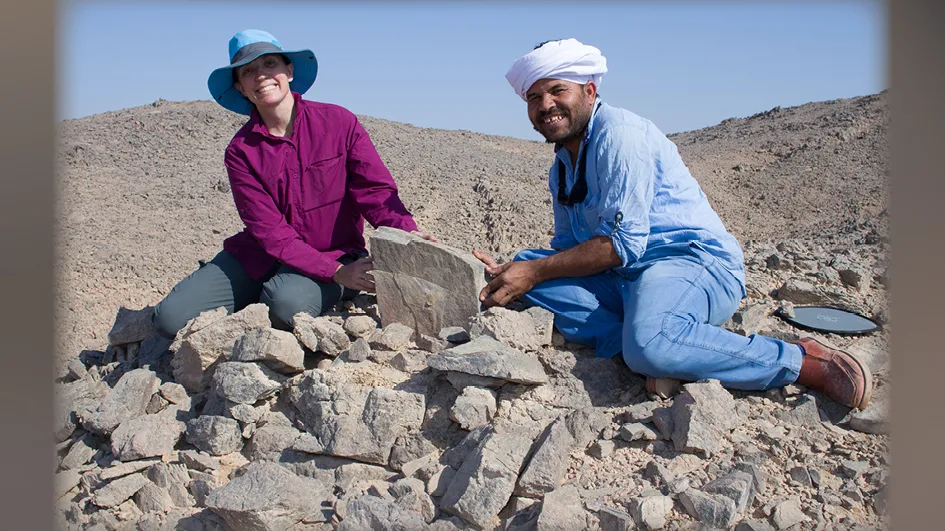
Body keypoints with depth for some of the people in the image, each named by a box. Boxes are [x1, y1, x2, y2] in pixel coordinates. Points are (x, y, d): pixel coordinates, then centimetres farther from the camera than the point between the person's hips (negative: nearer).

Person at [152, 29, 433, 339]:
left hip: (336, 253, -2)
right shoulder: (240, 151, -3)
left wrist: (408, 233, -34)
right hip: (259, 256, 3)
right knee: (171, 318, -13)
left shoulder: (339, 122, -6)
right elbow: (269, 230, -12)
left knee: (287, 305, -37)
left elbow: (375, 189, -11)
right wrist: (336, 272, -26)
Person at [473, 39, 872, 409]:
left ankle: (805, 362, -19)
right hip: (622, 281, 9)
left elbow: (622, 242, -17)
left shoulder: (619, 133, -9)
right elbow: (568, 251, 17)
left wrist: (536, 272, -15)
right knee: (526, 263, -9)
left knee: (650, 343, -39)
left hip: (696, 263, -8)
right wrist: (512, 273, -2)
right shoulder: (560, 170, 18)